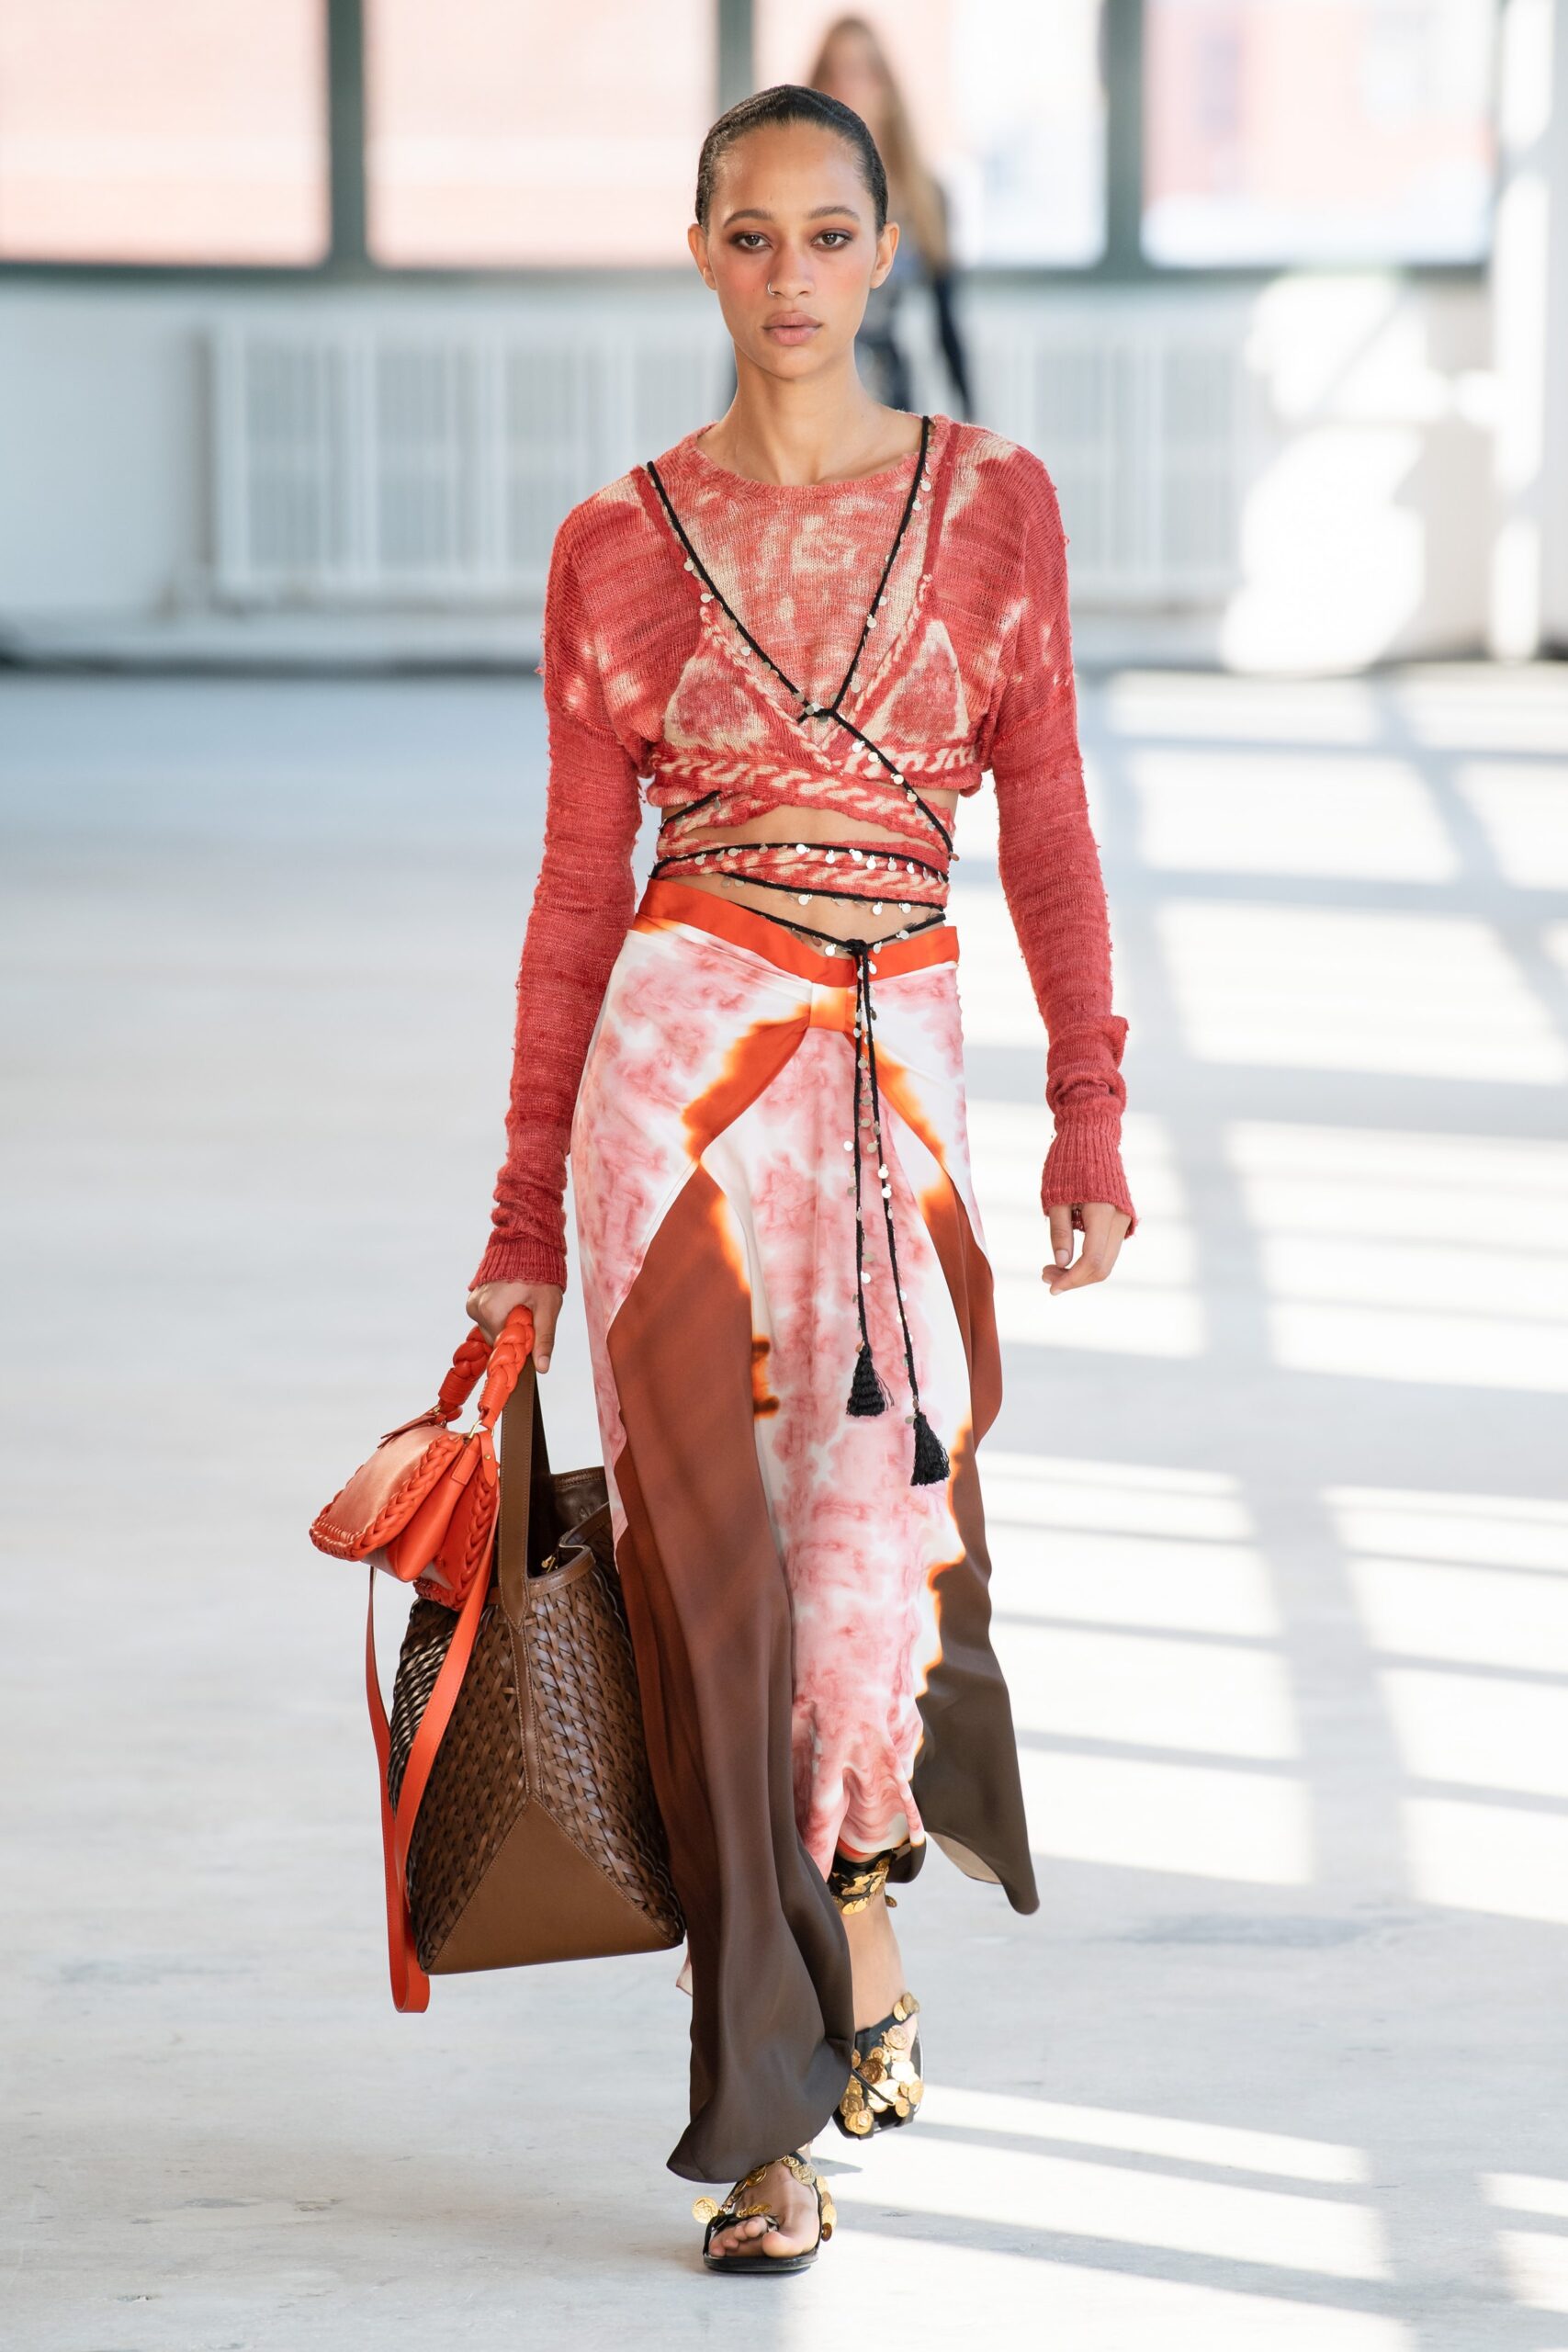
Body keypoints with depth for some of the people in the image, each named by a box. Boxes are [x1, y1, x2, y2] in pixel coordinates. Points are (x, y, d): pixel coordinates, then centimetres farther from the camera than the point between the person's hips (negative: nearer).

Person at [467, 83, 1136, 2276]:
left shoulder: (993, 502, 7)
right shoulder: (622, 545, 5)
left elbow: (1047, 831, 8)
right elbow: (581, 883, 8)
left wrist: (1091, 1124, 0)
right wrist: (524, 1217, 7)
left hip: (898, 1064, 1)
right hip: (686, 1051, -1)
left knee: (884, 1501, -18)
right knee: (723, 1556, -4)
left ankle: (859, 1890, 12)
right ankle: (776, 2129, 4)